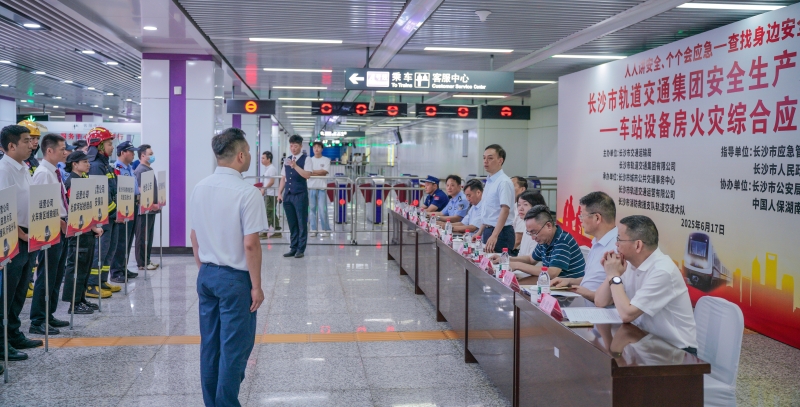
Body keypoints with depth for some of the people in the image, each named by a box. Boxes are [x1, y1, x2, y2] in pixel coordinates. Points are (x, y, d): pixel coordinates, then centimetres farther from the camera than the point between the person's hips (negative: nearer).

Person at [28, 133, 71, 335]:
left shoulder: (55, 172, 13)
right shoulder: (42, 173, -16)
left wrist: (65, 221, 8)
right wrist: (58, 222, -16)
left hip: (61, 229, 10)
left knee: (56, 276, 15)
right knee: (46, 277, -3)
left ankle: (48, 315, 25)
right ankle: (37, 322, 5)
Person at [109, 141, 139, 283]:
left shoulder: (130, 168, 17)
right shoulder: (116, 168, -14)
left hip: (133, 207, 10)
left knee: (128, 240, 14)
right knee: (121, 241, -6)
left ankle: (123, 268, 23)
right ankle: (116, 272, -1)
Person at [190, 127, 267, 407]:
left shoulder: (200, 188, 4)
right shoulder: (247, 192, -17)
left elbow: (194, 235, 11)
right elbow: (250, 244, -19)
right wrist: (256, 286, -11)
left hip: (206, 275, 7)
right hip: (235, 278, -7)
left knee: (209, 344, 14)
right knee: (234, 347, 2)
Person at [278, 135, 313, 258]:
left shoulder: (306, 159, -4)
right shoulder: (287, 160, 13)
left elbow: (307, 175, -18)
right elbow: (283, 178, 16)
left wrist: (295, 166, -26)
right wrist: (280, 193, 8)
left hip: (300, 195, -5)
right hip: (288, 195, 5)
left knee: (302, 223, 1)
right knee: (292, 223, 10)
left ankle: (300, 249, 8)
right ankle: (293, 248, 17)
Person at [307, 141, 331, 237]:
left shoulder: (326, 160, 5)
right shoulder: (310, 160, 11)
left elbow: (324, 172, -7)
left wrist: (313, 172, -5)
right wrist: (320, 173, -9)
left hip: (322, 188, -2)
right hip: (311, 187, 2)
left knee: (322, 209, -6)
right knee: (312, 208, 3)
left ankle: (325, 229, 2)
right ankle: (313, 229, 8)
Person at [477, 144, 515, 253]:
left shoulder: (504, 182, -15)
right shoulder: (489, 181, 12)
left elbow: (505, 210, -24)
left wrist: (494, 236, -31)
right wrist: (480, 232, 20)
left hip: (500, 232, -8)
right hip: (488, 231, 8)